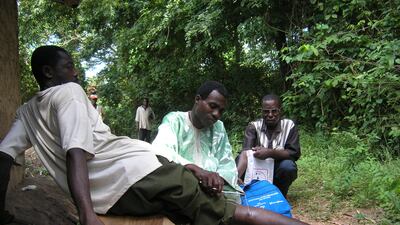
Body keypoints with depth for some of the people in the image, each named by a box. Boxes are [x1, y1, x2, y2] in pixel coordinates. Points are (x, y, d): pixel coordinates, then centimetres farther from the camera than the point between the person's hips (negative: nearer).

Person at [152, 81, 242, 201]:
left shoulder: (219, 128, 12)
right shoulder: (174, 120, -2)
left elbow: (227, 165, 5)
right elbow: (160, 151, -21)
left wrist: (219, 179, -19)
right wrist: (195, 169, -38)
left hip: (212, 192, 2)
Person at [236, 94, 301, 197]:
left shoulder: (289, 125, -9)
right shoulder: (254, 126, -10)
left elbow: (295, 153, -17)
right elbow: (246, 152, -24)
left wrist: (270, 153, -34)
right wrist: (236, 176, -43)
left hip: (278, 171, 0)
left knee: (288, 166, -32)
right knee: (240, 158, -25)